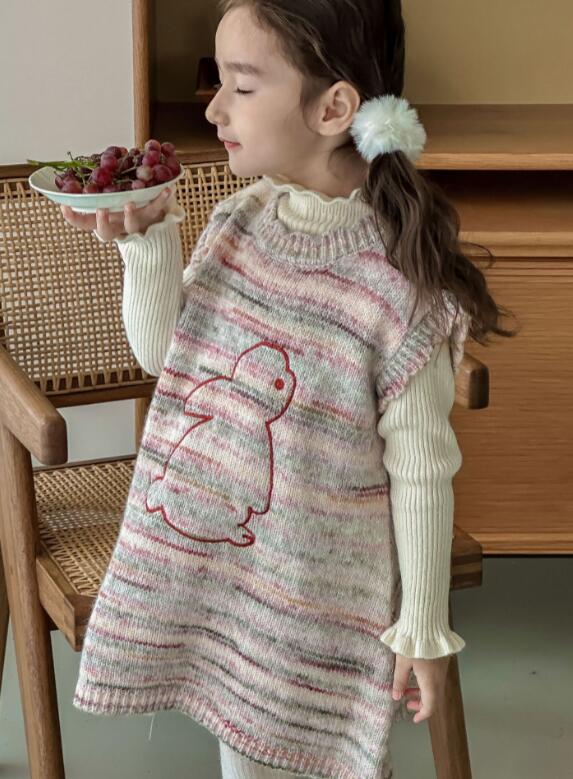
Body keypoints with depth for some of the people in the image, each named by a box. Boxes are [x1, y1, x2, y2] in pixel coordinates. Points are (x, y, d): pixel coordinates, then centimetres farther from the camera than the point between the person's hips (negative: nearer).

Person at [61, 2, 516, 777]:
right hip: (209, 567, 5)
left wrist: (423, 628, -7)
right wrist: (147, 245, -9)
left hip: (320, 599, -5)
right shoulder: (240, 220, -5)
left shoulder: (397, 284, -22)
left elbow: (420, 475, -14)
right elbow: (161, 353, 7)